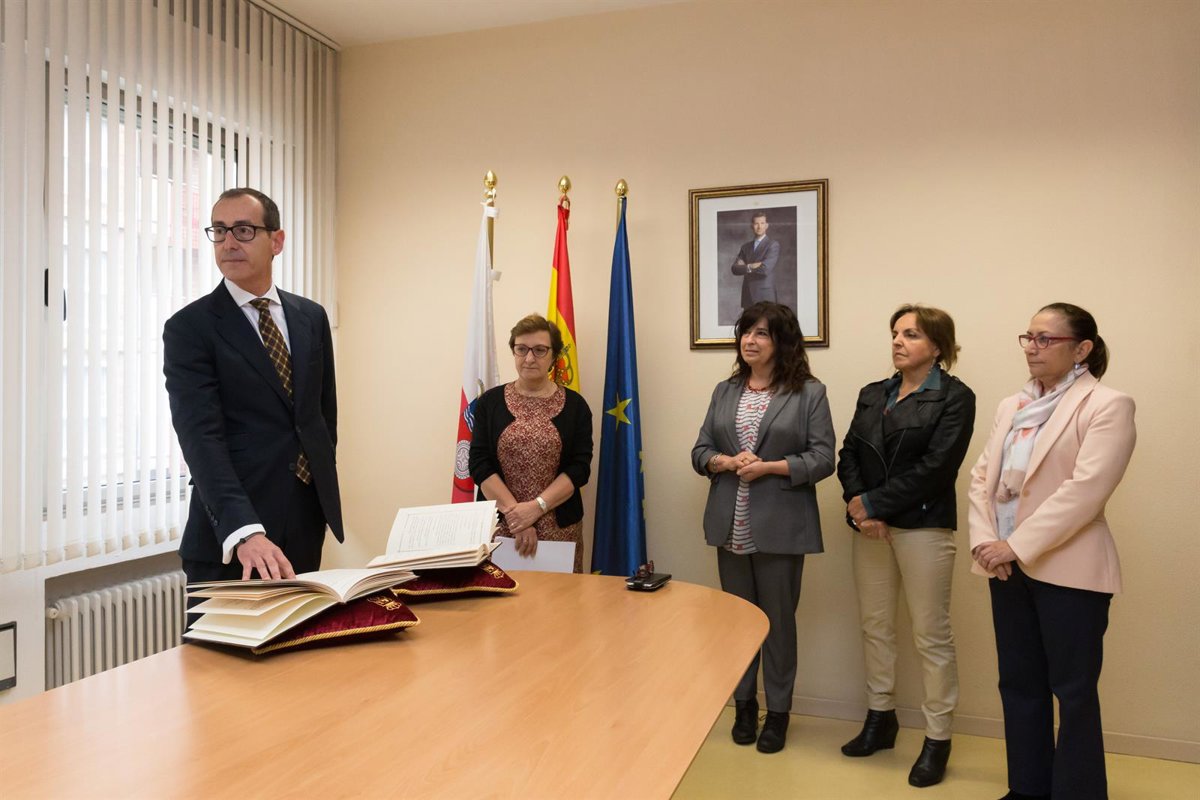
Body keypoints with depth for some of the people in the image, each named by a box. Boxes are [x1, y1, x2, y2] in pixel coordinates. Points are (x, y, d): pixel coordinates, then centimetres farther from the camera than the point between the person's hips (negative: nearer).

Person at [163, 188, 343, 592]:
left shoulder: (311, 317, 7)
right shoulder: (189, 327, -8)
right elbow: (201, 437, -19)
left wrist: (323, 490, 11)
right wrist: (245, 533, -31)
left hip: (307, 523, 5)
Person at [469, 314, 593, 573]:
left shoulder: (574, 405, 2)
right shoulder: (490, 401, 4)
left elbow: (580, 468, -5)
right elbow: (480, 464, -3)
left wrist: (536, 507, -17)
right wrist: (513, 512, -15)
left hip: (559, 527, 0)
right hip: (498, 524, 0)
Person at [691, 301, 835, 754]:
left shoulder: (809, 393, -3)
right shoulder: (725, 392, 10)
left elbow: (823, 458, -8)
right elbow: (700, 452, 8)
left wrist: (769, 467, -18)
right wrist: (727, 462, -12)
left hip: (780, 526, -4)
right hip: (730, 525, 4)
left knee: (779, 618, 8)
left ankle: (778, 712, 25)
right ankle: (744, 704, 30)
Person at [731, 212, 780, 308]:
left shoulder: (773, 245, -2)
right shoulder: (746, 247, 15)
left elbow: (765, 268, -15)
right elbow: (735, 268, 5)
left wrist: (745, 266, -2)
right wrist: (750, 267, -11)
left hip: (765, 297, -5)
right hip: (748, 297, 5)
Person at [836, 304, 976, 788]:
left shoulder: (955, 398, -5)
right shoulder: (872, 395, 13)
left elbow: (935, 467, -14)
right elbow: (849, 455, 6)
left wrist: (874, 504, -14)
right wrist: (857, 504, -11)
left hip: (923, 526, -5)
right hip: (870, 527, 6)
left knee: (931, 635, 2)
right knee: (875, 625, 14)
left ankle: (937, 739, 15)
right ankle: (880, 718, 29)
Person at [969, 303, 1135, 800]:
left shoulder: (1107, 406, -8)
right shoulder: (1012, 406, 13)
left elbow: (1084, 490, -19)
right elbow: (982, 476, 8)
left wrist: (1017, 546, -20)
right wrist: (984, 541, -7)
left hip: (1068, 569, -6)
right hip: (1008, 566, 7)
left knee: (1073, 691, 5)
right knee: (1019, 684, 15)